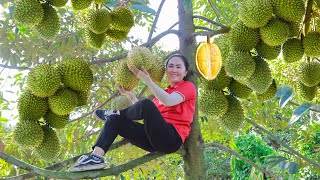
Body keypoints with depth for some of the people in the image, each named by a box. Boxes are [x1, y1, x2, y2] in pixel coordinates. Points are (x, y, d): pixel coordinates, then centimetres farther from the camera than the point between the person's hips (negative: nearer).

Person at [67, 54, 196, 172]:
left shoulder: (188, 86, 5)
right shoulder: (164, 92, 29)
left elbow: (168, 101, -17)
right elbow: (145, 114, 21)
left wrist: (146, 80, -22)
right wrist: (129, 94, 17)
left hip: (172, 137, -8)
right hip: (155, 140, 8)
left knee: (146, 104, -30)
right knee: (115, 120, -2)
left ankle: (115, 113, 0)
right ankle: (96, 157, -20)